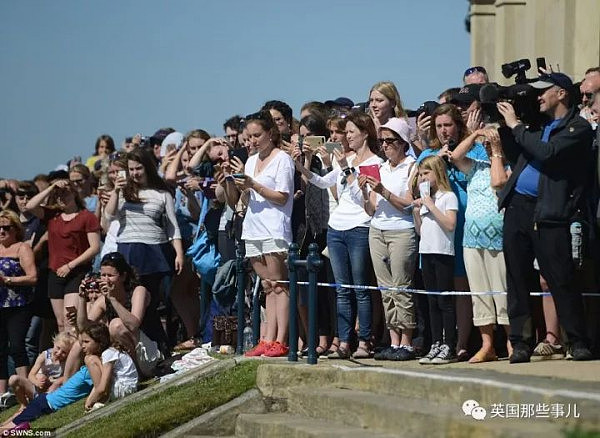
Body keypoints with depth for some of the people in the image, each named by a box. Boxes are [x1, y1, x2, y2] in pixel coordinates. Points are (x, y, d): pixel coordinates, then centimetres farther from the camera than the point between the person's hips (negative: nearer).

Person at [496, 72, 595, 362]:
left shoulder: (578, 128, -2)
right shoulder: (540, 126, 21)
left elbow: (547, 153, -16)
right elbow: (516, 158, 22)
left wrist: (515, 126, -7)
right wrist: (504, 127, 12)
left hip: (548, 213, -7)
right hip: (517, 207, 7)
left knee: (561, 281, -7)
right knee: (517, 280, 4)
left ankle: (578, 343, 0)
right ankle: (520, 344, 7)